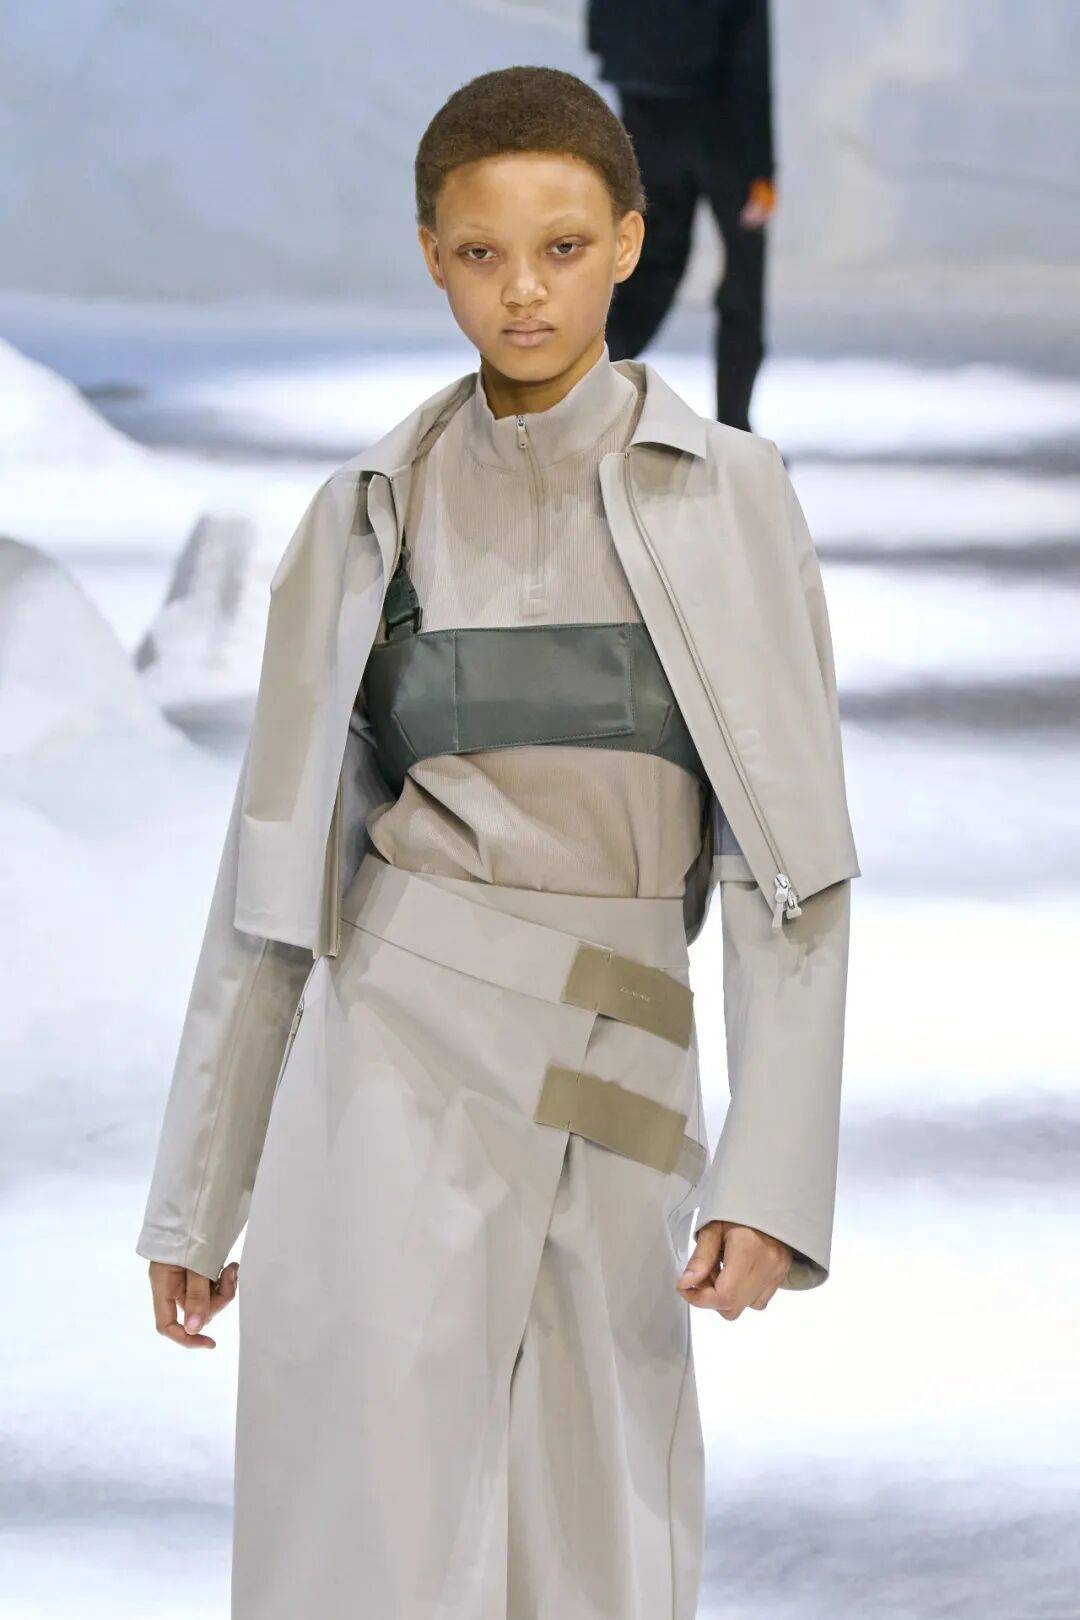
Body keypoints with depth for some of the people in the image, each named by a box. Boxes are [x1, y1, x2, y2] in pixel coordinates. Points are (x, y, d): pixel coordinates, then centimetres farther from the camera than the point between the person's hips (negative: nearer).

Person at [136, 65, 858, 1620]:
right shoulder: (371, 514, 5)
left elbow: (789, 861, -1)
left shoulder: (728, 497, 3)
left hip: (614, 1093, 1)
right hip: (397, 1066, -1)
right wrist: (198, 1194, 9)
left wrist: (771, 1176, -11)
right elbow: (276, 868, 9)